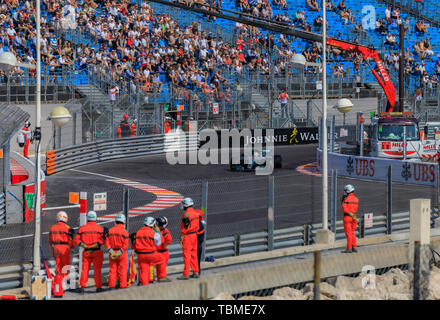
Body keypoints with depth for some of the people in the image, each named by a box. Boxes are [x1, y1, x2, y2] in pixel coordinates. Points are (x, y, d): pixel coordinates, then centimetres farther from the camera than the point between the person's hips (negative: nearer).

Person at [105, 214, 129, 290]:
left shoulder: (110, 231, 4)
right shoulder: (124, 232, -10)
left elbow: (107, 243, -1)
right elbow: (125, 245, -16)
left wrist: (111, 252, -4)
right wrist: (120, 253, -12)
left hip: (112, 253, 4)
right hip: (122, 254, -4)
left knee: (112, 270, 9)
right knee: (122, 270, 2)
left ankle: (111, 286, 9)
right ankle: (123, 286, 3)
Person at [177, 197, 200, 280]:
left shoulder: (187, 214, -17)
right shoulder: (195, 213, 10)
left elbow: (185, 227, -20)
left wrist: (182, 237, -16)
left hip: (187, 236, -9)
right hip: (194, 234, 9)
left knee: (187, 255, -6)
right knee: (193, 254, 14)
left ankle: (186, 274, -7)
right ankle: (195, 272, 18)